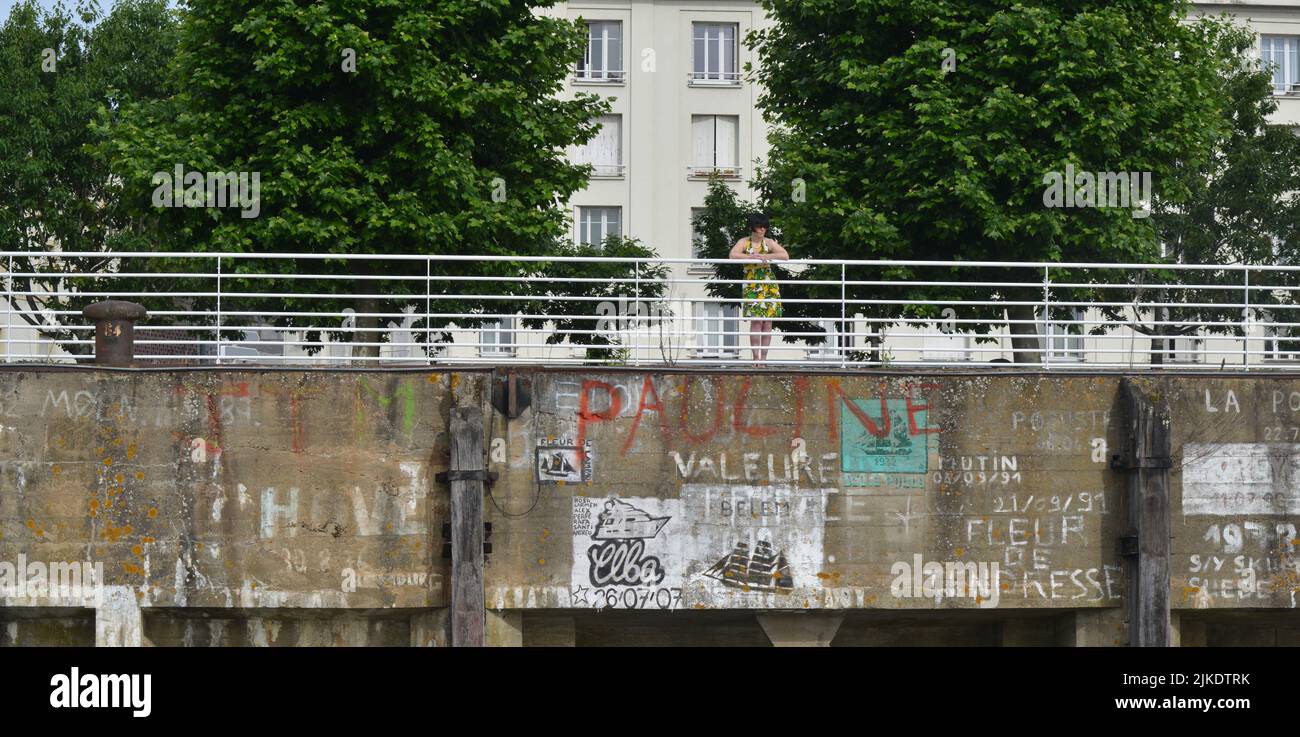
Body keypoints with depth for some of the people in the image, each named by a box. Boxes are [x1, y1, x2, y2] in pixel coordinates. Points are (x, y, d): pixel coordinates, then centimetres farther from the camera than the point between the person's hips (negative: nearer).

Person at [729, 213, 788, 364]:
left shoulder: (769, 243, 5)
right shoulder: (744, 242, 1)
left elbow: (785, 255, -7)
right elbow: (732, 255, -16)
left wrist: (767, 256, -19)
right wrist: (752, 256, -22)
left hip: (769, 285, 2)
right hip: (752, 286, -2)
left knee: (767, 322, -1)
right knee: (756, 321, -12)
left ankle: (763, 357, 4)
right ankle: (756, 357, -10)